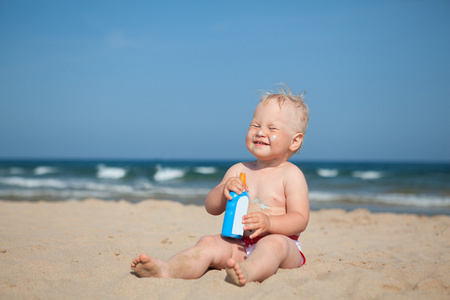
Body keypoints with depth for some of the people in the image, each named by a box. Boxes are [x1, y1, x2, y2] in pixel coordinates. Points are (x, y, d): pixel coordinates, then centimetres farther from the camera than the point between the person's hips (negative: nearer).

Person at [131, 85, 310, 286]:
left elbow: (300, 219, -7)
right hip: (240, 245, 4)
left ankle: (246, 272, -66)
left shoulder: (291, 175, 1)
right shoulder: (238, 171, 15)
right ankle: (167, 270, -45)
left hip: (279, 244, -4)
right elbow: (211, 207, 13)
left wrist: (269, 222, -25)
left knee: (275, 243, -37)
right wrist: (223, 190, -10)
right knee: (209, 243, -21)